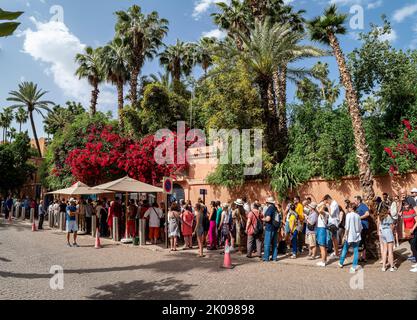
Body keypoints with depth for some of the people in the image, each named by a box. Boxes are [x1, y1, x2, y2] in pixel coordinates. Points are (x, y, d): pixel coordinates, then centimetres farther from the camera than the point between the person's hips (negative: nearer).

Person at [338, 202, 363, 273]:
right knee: (356, 251, 6)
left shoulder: (349, 215, -10)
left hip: (350, 236, -3)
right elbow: (361, 227, 8)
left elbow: (347, 227, -14)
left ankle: (341, 263, 26)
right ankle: (354, 267, 6)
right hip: (357, 237, 3)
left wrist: (345, 236, -8)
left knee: (345, 250, 13)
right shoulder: (358, 215, 3)